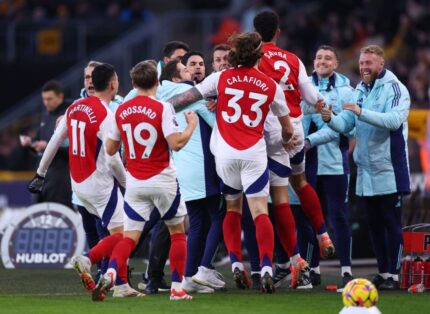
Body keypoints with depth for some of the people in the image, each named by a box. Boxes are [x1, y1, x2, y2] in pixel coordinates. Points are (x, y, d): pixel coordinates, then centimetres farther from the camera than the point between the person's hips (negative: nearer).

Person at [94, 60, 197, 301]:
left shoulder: (121, 111, 3)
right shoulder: (162, 108, -11)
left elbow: (110, 149, 10)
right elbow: (176, 143, -19)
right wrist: (192, 125, -3)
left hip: (134, 182, 3)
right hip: (162, 180, -3)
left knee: (130, 236, 3)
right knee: (178, 231, 14)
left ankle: (111, 273, -24)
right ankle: (177, 288, 9)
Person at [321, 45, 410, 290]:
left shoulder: (394, 88, -8)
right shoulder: (360, 90, 14)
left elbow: (394, 119, -24)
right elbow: (345, 124, 8)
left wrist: (362, 112, -29)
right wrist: (331, 119, -14)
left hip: (389, 169, -7)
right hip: (366, 169, 7)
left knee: (391, 222, -4)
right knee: (375, 224, 10)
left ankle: (393, 274, -1)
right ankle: (383, 272, 18)